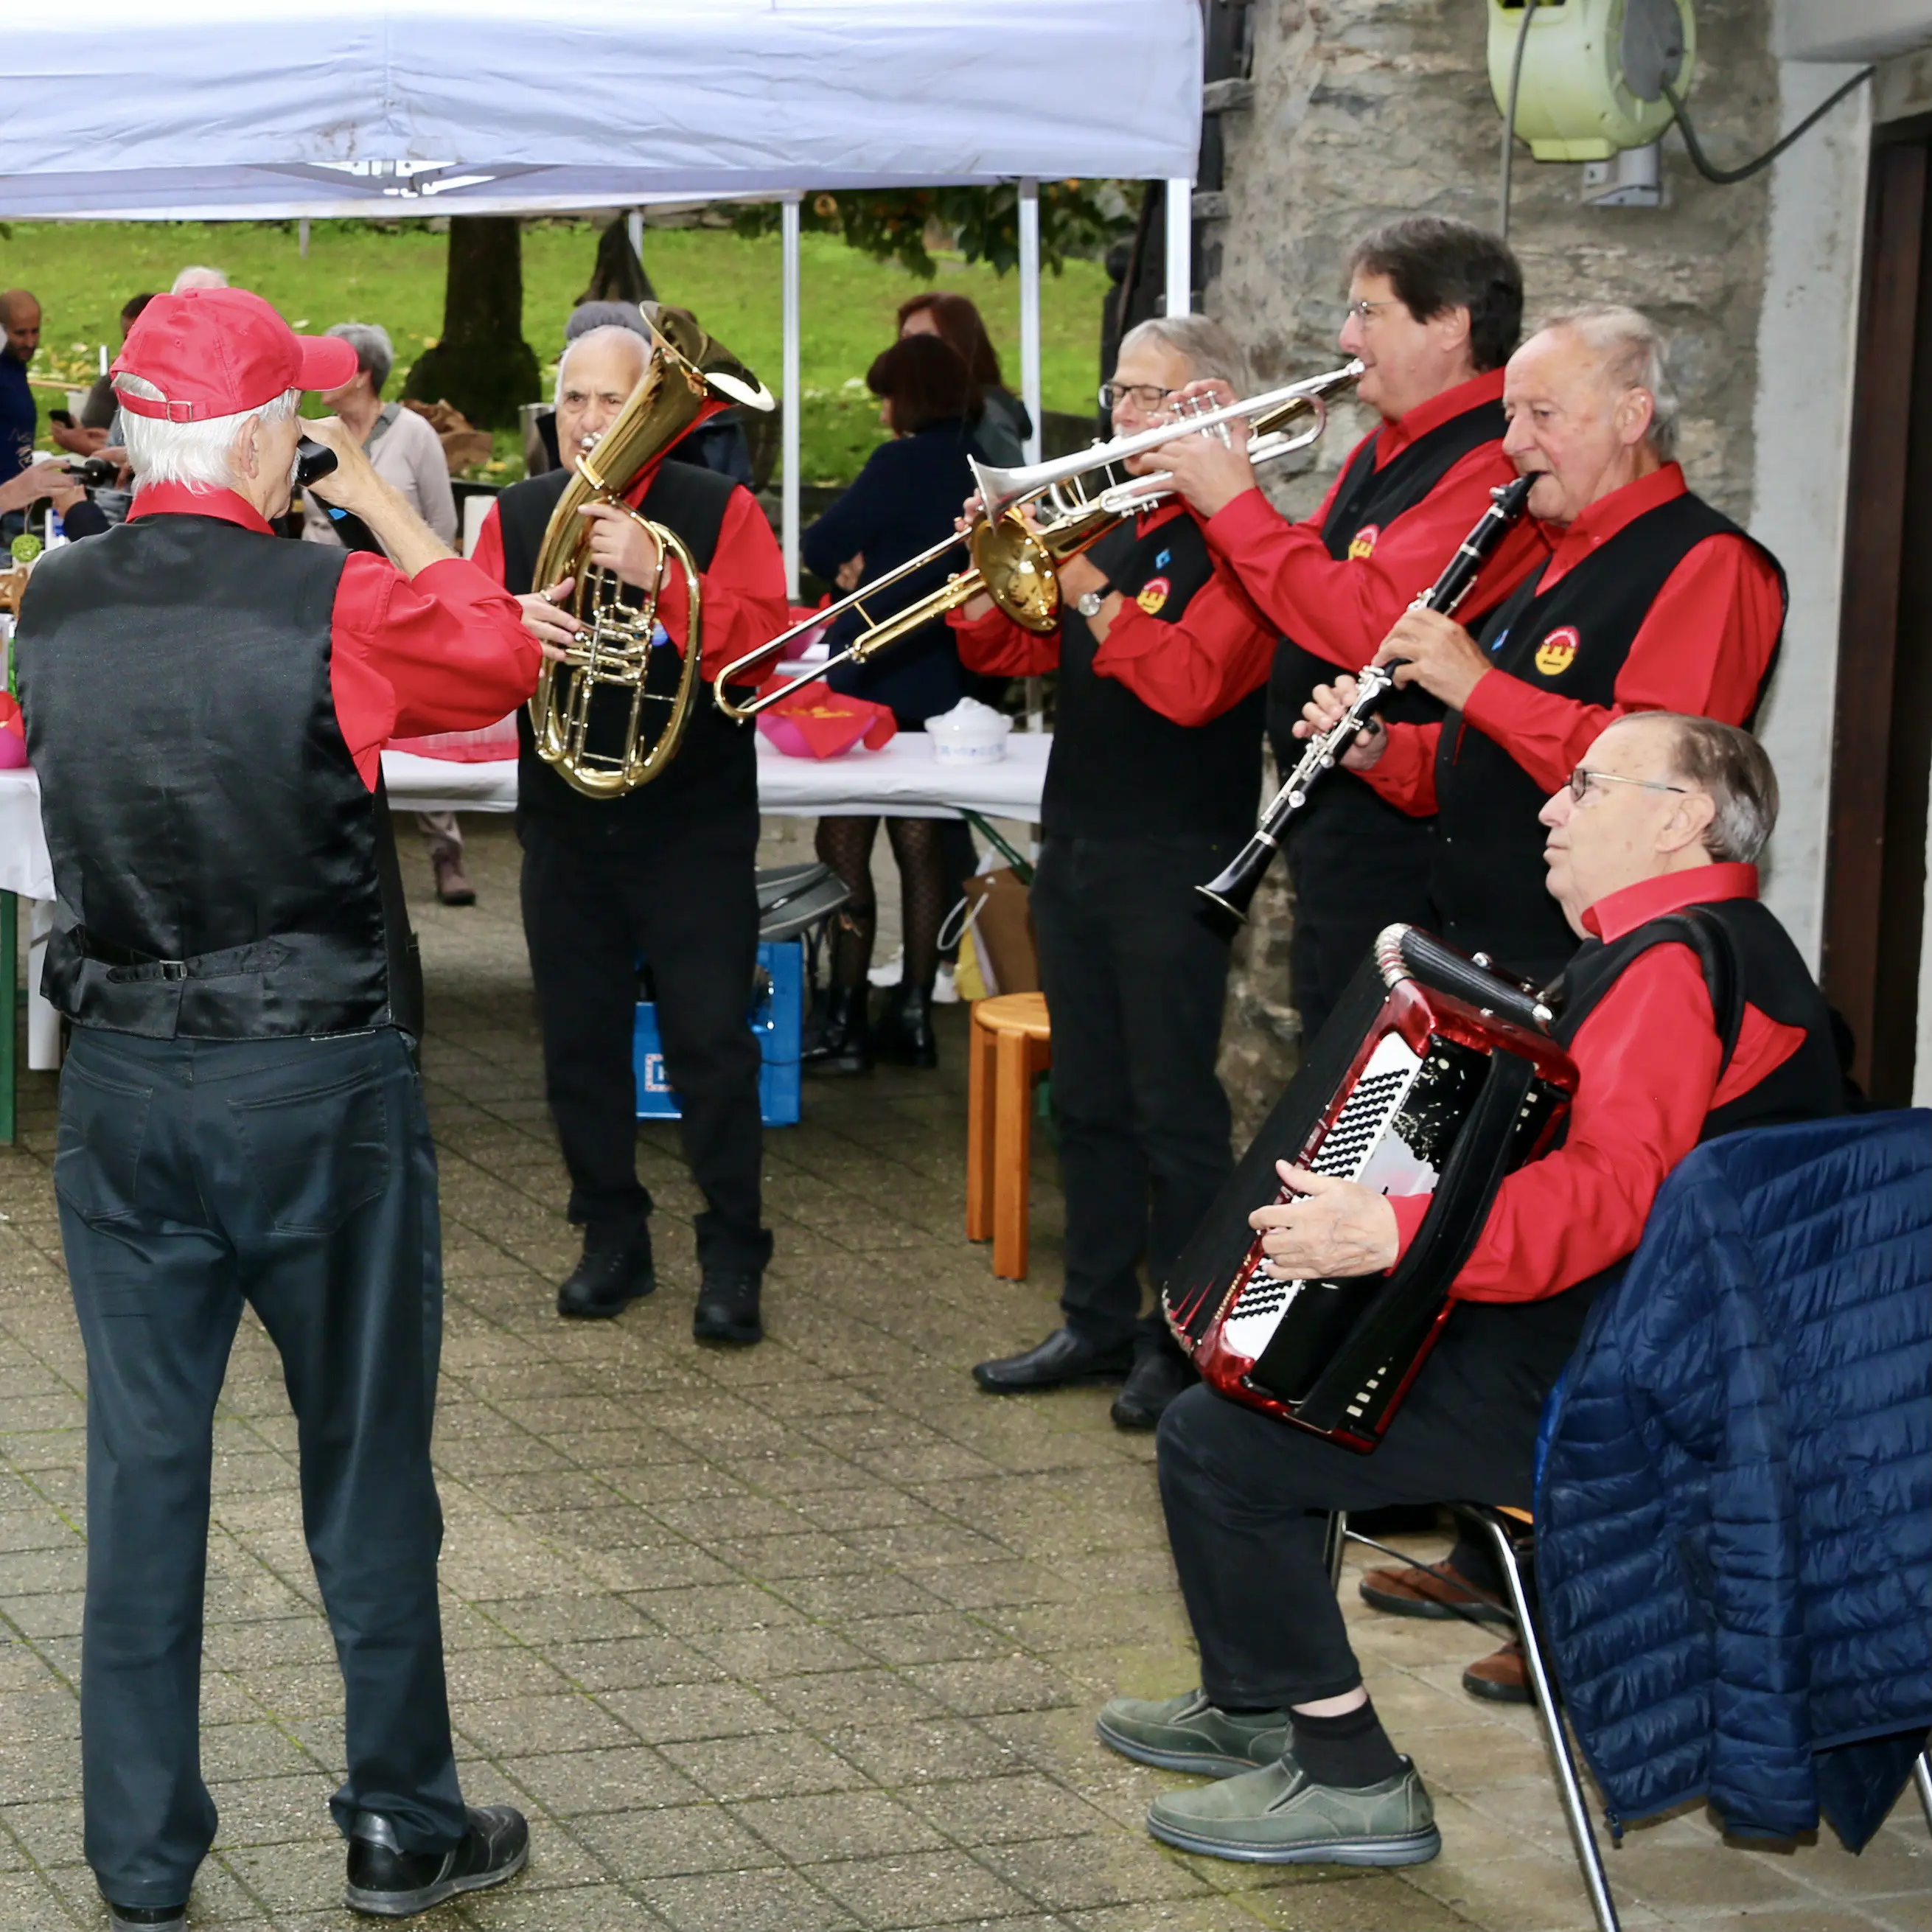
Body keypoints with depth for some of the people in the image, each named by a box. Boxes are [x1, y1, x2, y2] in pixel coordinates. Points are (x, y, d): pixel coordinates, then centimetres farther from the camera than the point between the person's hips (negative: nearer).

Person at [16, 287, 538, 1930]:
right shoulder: (331, 605, -15)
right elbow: (501, 658, 3)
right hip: (324, 1086, -3)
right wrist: (377, 498, 4)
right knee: (368, 1469, 10)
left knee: (142, 1469, 10)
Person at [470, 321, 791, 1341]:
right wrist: (511, 624, -22)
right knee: (580, 1044, 8)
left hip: (695, 829, -4)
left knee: (712, 1045, -5)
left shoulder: (719, 509, -2)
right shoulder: (517, 515, 8)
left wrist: (659, 575, -27)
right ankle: (612, 1240, 22)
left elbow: (769, 642, -15)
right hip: (565, 826, 4)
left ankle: (732, 1259, 4)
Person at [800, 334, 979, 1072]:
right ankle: (913, 1015, 15)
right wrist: (868, 567, 5)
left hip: (871, 681, -7)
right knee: (921, 846, 12)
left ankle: (844, 1024, -4)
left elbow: (817, 549, -13)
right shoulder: (977, 473, 7)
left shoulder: (900, 465, -15)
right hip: (942, 687, 8)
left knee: (844, 848, -2)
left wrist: (852, 563, 8)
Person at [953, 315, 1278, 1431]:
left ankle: (1184, 1341, 5)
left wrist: (1088, 589, -22)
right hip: (1078, 847, 8)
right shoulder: (1116, 531, 14)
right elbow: (1006, 651, 14)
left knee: (1174, 1108, -2)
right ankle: (1100, 1322, 22)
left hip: (1175, 864, -8)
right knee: (1090, 1102, 13)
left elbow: (1189, 682, -24)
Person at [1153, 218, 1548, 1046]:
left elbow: (1369, 625, -28)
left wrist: (1237, 507, -18)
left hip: (1395, 830, -10)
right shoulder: (1385, 450, 15)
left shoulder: (1491, 467, -20)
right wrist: (1229, 479, 5)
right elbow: (1314, 578, 20)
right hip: (1331, 815, 10)